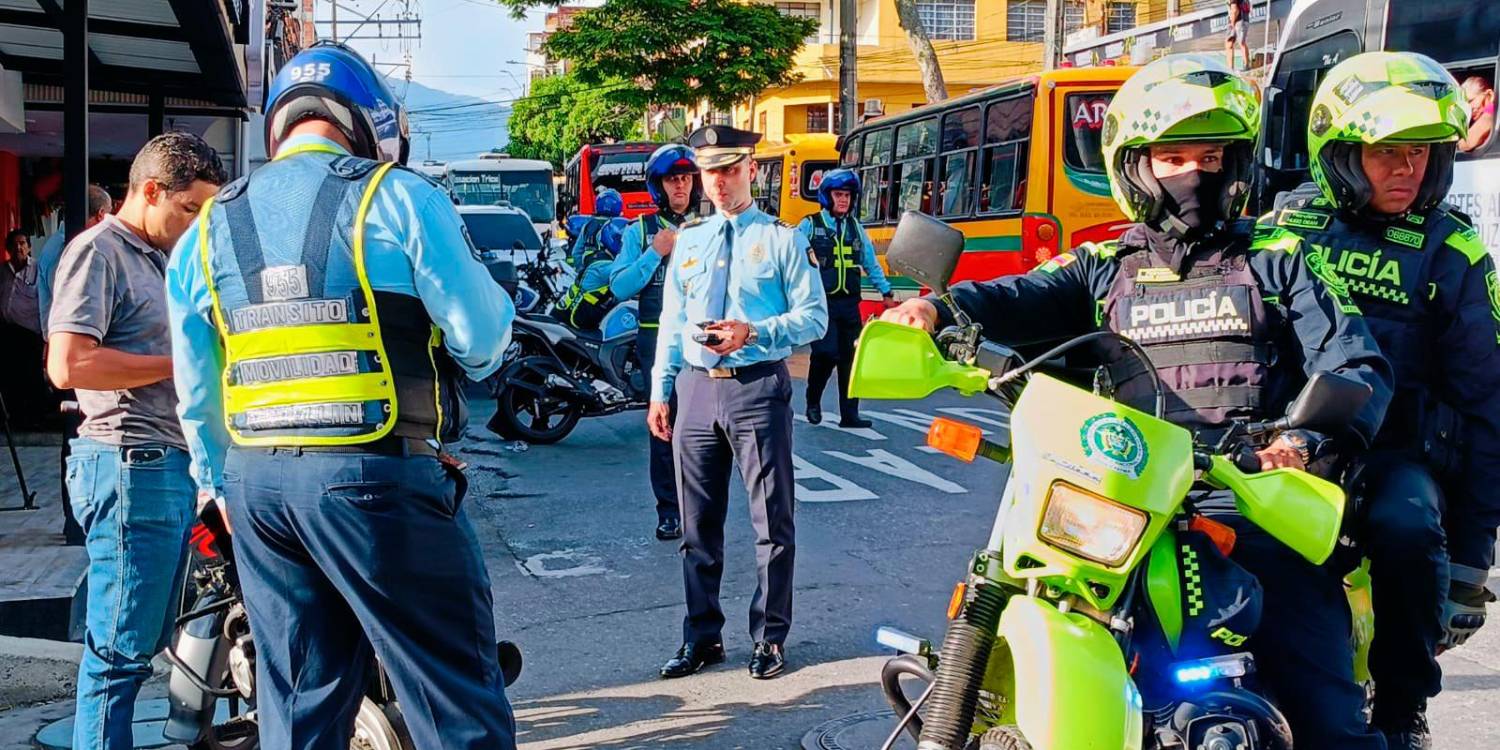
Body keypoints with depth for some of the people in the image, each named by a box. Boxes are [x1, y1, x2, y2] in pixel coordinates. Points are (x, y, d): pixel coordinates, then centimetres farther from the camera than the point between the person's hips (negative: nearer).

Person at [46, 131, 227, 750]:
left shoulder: (158, 259, 21)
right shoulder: (97, 251, -9)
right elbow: (68, 365, -21)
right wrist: (182, 362, -15)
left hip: (173, 466, 10)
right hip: (131, 467, -10)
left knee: (149, 639, 15)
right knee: (122, 648, -6)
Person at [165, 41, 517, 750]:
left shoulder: (208, 226, 12)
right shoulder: (397, 196, -5)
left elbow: (197, 388, 16)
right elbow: (480, 333, -7)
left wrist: (218, 480, 28)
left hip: (256, 483, 6)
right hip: (376, 478, -6)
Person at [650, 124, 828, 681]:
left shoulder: (783, 239, 2)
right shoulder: (688, 242, 15)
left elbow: (814, 317, -3)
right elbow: (671, 322, 17)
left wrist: (753, 333, -18)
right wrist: (660, 393, 11)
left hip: (757, 387, -4)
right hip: (696, 386, 4)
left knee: (772, 519, 1)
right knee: (698, 523, 10)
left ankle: (769, 637, 14)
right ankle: (702, 637, 21)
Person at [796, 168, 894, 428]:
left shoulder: (856, 228, 14)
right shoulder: (809, 226, -1)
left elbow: (871, 263, 21)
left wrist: (886, 292, 20)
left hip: (849, 303, 5)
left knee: (850, 357, 3)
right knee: (825, 353, -13)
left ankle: (849, 415, 8)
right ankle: (813, 402, 11)